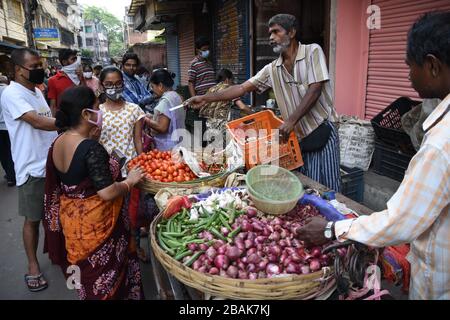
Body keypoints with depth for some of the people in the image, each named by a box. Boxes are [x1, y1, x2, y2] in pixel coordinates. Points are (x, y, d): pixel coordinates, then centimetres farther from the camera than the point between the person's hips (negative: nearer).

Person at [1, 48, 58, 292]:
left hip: (53, 163, 7)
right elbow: (37, 122, -27)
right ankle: (33, 266, 22)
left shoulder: (36, 91, 12)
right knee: (33, 218, 6)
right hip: (33, 168, -7)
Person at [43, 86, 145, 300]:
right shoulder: (91, 148, -27)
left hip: (71, 219, 8)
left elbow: (71, 181, 11)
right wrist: (130, 181, -12)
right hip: (95, 224, -8)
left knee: (87, 272, 27)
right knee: (105, 277, 12)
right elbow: (107, 193, -28)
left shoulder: (57, 143, -1)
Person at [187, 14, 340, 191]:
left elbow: (315, 90, -14)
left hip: (322, 131, -4)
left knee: (328, 188, -1)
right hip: (299, 136, 4)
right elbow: (242, 88, 4)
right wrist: (206, 98, -2)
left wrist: (291, 120, -20)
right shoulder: (273, 69, 7)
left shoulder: (312, 52, -4)